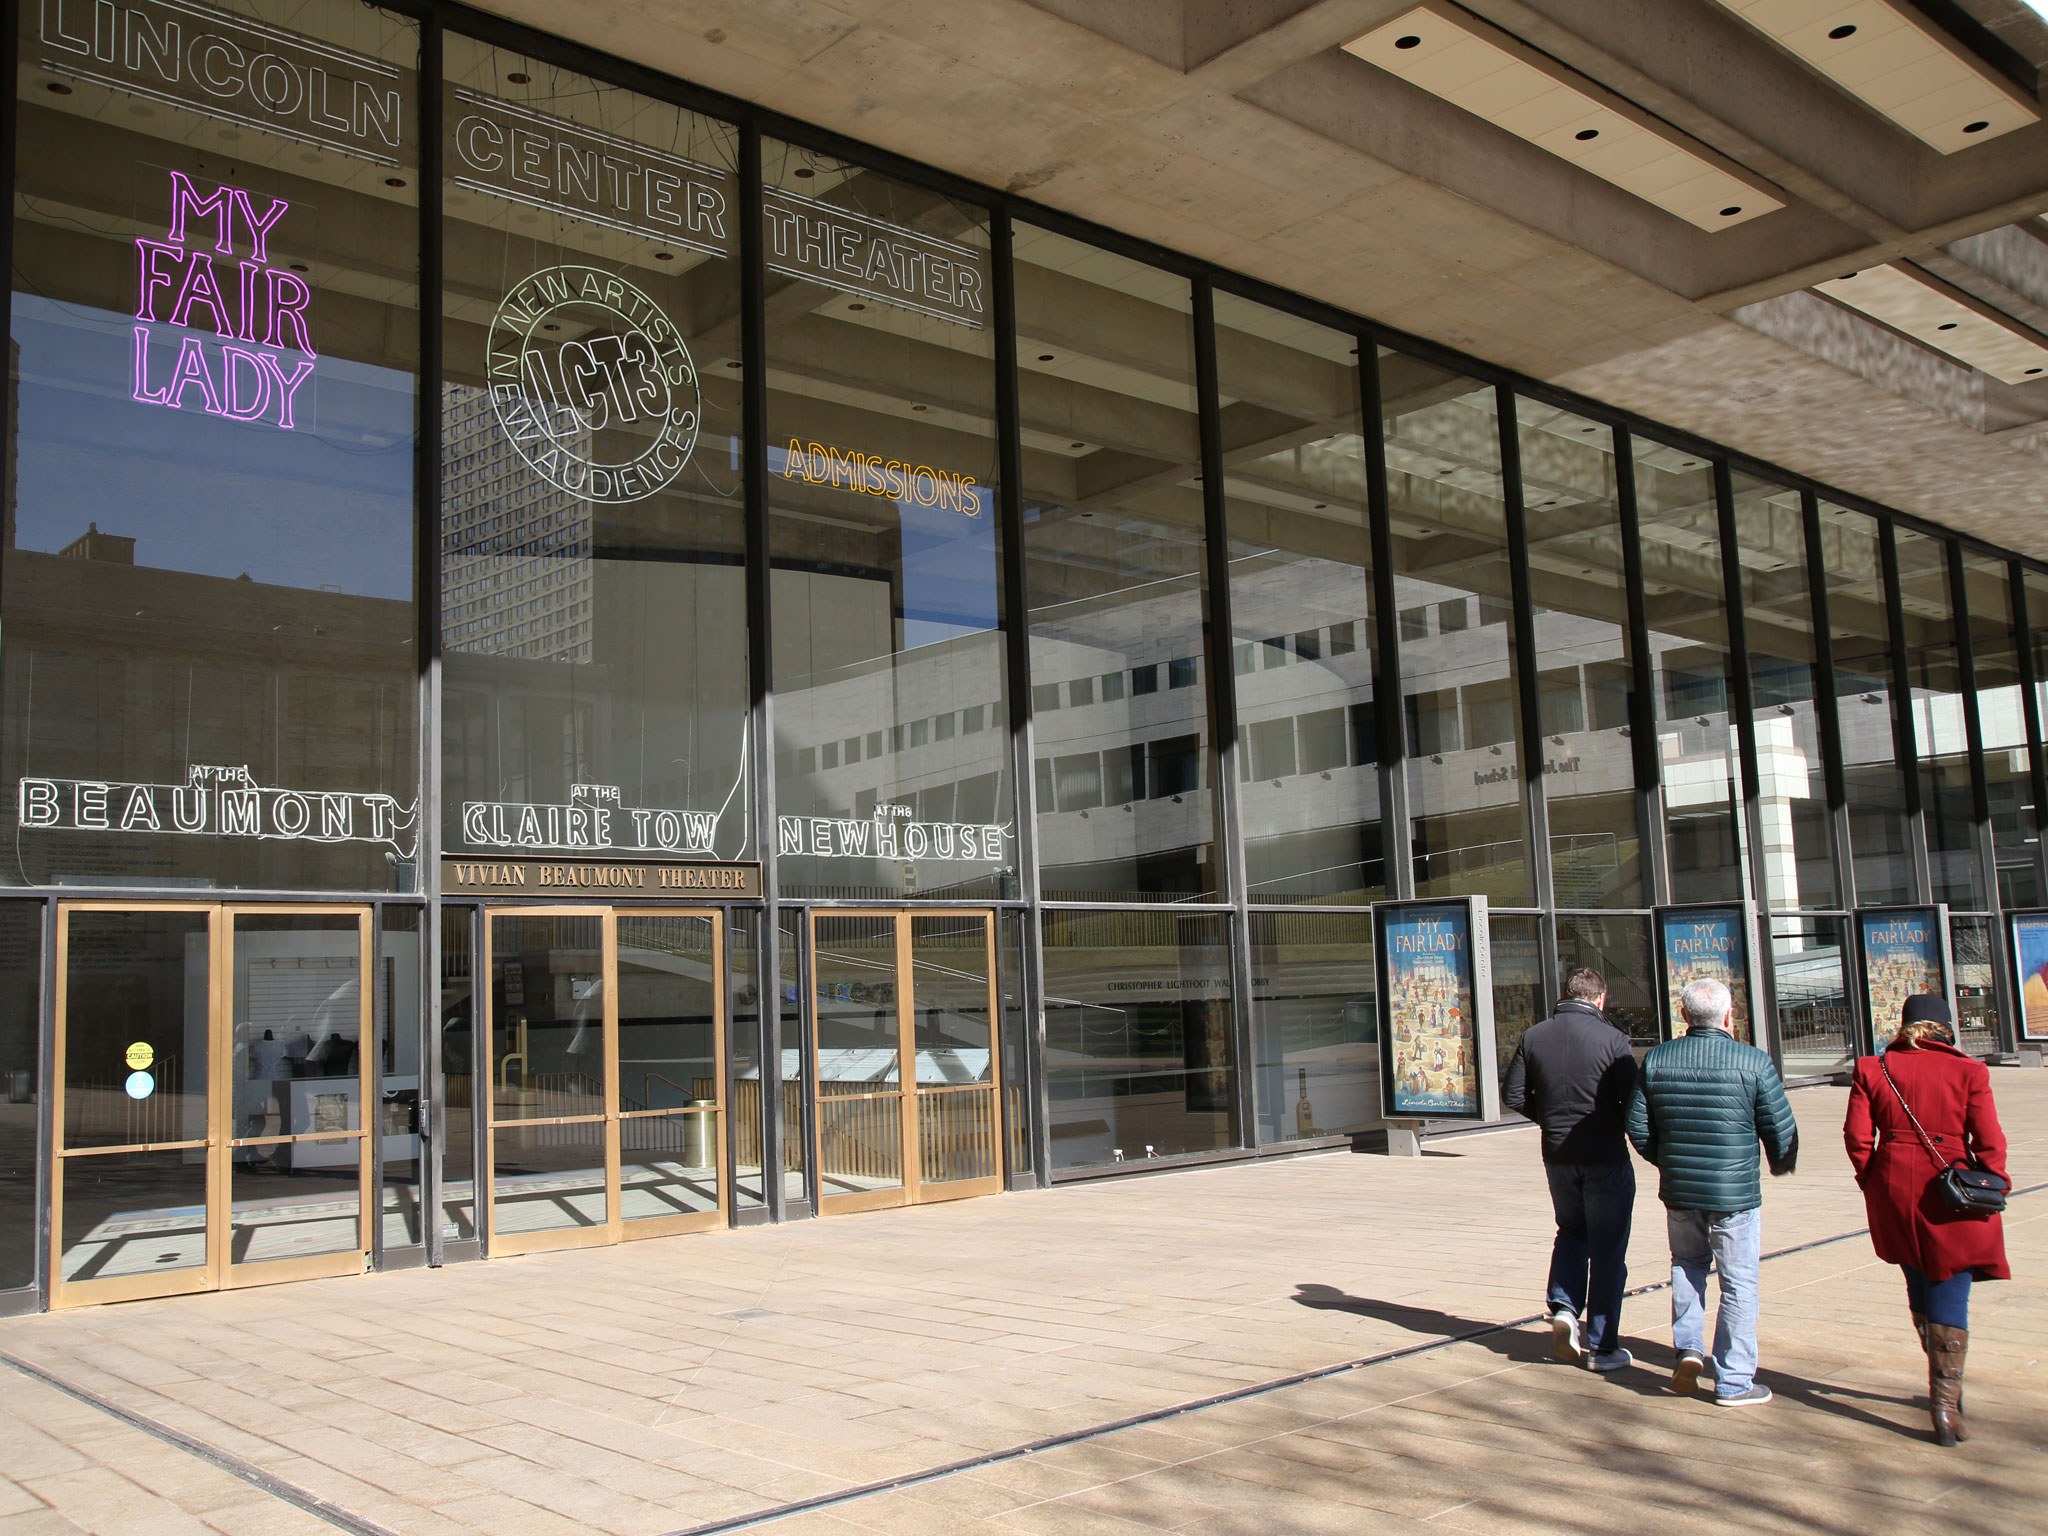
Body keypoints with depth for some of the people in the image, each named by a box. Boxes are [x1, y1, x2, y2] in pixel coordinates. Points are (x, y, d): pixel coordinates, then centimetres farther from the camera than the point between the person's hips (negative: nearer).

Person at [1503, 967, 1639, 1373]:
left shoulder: (1534, 1037, 1)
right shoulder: (1611, 1039, -12)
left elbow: (1514, 1095, 2)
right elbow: (1633, 1100, -14)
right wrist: (1617, 1125, 7)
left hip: (1557, 1156, 4)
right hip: (1606, 1157, -4)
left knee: (1571, 1232, 25)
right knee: (1607, 1249, 6)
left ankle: (1563, 1306, 7)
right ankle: (1601, 1346, 10)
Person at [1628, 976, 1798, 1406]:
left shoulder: (1656, 1060, -2)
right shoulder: (1753, 1062, -11)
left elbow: (1638, 1128, 3)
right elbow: (1782, 1130, -5)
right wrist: (1781, 1165, 17)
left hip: (1678, 1191, 3)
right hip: (1735, 1193, -3)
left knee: (1687, 1265, 25)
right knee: (1738, 1283, 7)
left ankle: (1688, 1347, 11)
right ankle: (1734, 1382, 12)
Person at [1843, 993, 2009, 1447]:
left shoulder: (1872, 1069, 0)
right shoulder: (1967, 1072, -5)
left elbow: (1857, 1134, -3)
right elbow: (1989, 1141, -8)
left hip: (1894, 1192, 3)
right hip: (1950, 1193, -2)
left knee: (1920, 1286, 21)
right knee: (1949, 1296, 4)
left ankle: (1945, 1386, 34)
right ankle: (1945, 1402, -2)